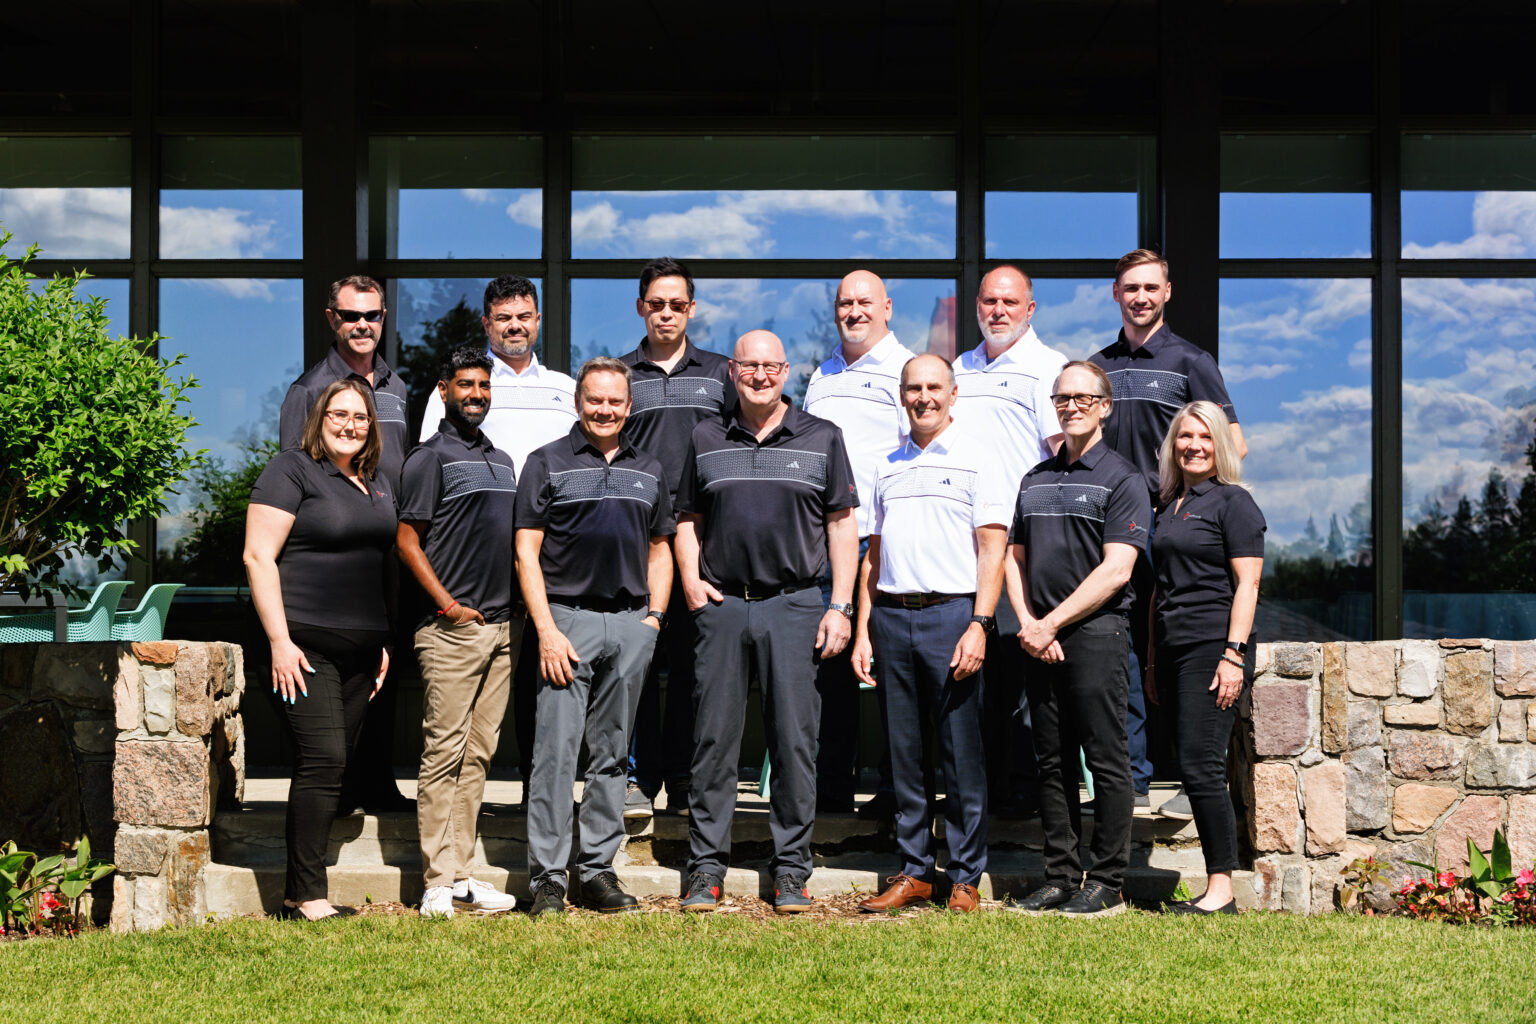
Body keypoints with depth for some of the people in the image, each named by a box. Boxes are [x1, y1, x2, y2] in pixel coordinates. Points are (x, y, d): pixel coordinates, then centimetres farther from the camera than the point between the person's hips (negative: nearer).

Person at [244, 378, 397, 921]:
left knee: (333, 766, 7)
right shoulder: (292, 470, -5)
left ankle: (298, 890, 13)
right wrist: (280, 642, -16)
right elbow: (258, 556, -11)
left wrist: (383, 642, 20)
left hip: (360, 649, 7)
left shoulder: (377, 483, 17)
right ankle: (307, 896, -7)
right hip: (306, 644, -7)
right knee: (322, 760, -12)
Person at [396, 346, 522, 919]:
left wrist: (519, 609, 14)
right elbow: (407, 541, -7)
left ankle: (461, 876, 12)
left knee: (478, 752, 8)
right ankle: (438, 882, -3)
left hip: (503, 625, 7)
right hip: (452, 629, -7)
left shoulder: (501, 459, 20)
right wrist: (447, 604, -12)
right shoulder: (430, 457, -2)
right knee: (443, 752, -6)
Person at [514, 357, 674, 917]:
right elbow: (527, 551, -2)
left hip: (631, 624, 4)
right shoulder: (548, 462, 3)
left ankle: (598, 869, 16)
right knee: (556, 751, -7)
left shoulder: (648, 470, 16)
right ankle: (546, 878, -2)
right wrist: (546, 629, -11)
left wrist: (654, 616, 6)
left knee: (612, 754, 8)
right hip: (567, 618, -4)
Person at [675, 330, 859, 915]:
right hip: (721, 605, 1)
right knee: (714, 739, 3)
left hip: (794, 605, -1)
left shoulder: (822, 439, 6)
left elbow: (842, 525, 5)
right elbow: (688, 520, 18)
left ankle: (791, 870, 10)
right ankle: (707, 868, 11)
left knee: (795, 740, 1)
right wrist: (690, 580, 2)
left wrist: (841, 607, -2)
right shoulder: (706, 440, 11)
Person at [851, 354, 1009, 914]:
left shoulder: (975, 460, 2)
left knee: (961, 752, -2)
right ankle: (914, 872, 15)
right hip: (891, 618, 5)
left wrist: (978, 625, -14)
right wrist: (863, 630, 11)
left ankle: (965, 878, 6)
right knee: (904, 752, 7)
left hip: (951, 614, -5)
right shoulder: (888, 466, 18)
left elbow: (992, 549, -4)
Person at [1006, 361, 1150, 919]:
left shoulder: (1121, 479, -2)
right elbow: (1016, 557, 17)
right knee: (1053, 763, 9)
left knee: (1105, 761, -2)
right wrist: (1027, 623, 0)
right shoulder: (1035, 479, 18)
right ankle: (1060, 878, 15)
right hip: (1039, 638, 6)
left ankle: (1106, 884, 4)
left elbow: (1115, 569, -11)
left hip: (1096, 632, -6)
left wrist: (1053, 623, -12)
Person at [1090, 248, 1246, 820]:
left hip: (1171, 526, -4)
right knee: (1120, 654, 3)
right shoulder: (1097, 366, 15)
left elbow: (1233, 442, 1)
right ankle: (1133, 777, 10)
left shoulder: (1189, 361, 3)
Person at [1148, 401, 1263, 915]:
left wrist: (1234, 655, -17)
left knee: (1200, 765, -12)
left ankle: (1222, 889, -6)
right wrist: (1153, 660, 20)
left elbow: (1246, 584, -10)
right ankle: (1214, 890, 9)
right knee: (1194, 769, 5)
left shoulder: (1233, 501, -3)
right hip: (1174, 650, 8)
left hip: (1213, 647, -7)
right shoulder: (1170, 506, 19)